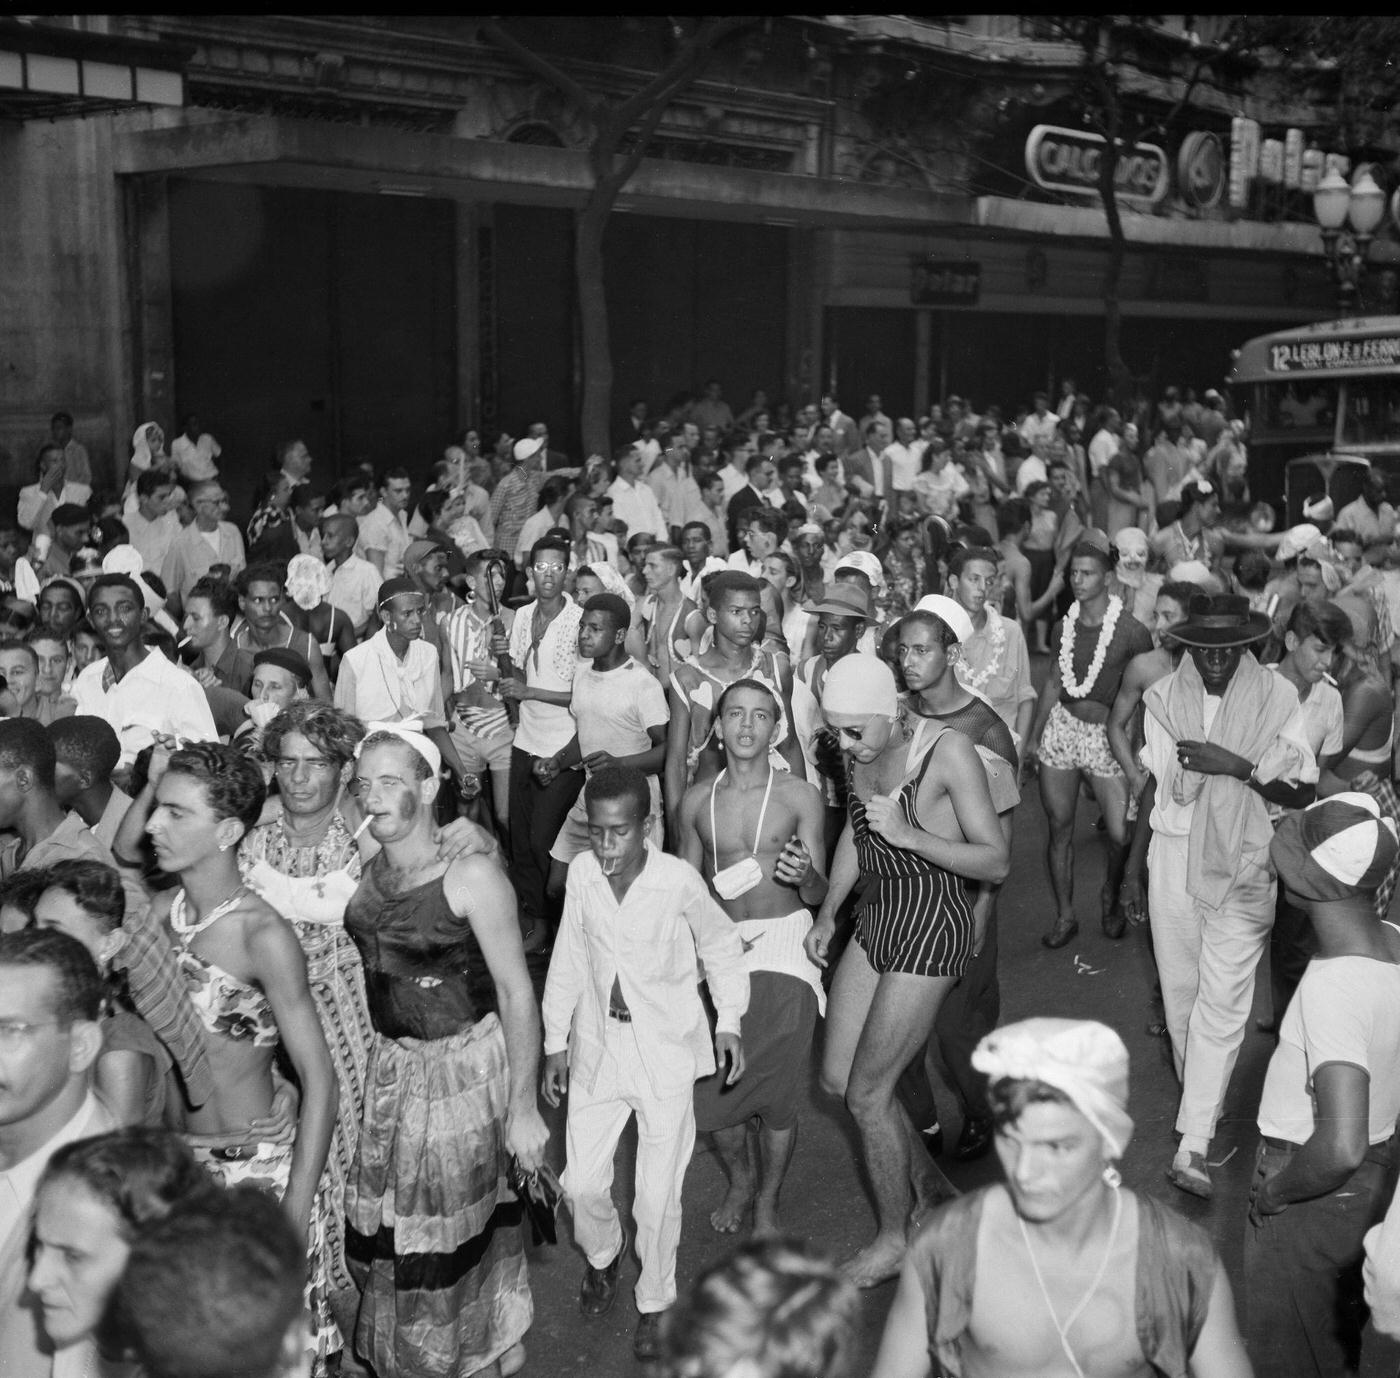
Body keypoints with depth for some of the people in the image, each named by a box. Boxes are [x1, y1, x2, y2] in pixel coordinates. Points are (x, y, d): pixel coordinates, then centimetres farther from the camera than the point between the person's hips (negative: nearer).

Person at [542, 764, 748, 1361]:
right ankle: (603, 1256, 40)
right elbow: (569, 959, 2)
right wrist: (556, 1043, 6)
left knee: (658, 1194, 4)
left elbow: (721, 944, -1)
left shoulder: (679, 879, -19)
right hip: (598, 1045, 3)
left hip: (666, 1050, -3)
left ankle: (655, 1302, 28)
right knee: (582, 1182, 8)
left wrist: (730, 1022, -5)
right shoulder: (581, 873, -10)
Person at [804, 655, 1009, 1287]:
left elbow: (997, 862, -17)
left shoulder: (949, 751, -19)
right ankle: (923, 1171, 34)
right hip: (876, 921, 7)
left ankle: (894, 1240, 19)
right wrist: (827, 915, 16)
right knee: (836, 1078, 9)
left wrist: (909, 835, -25)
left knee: (866, 1092, -2)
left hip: (932, 928, -7)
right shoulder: (862, 755, 0)